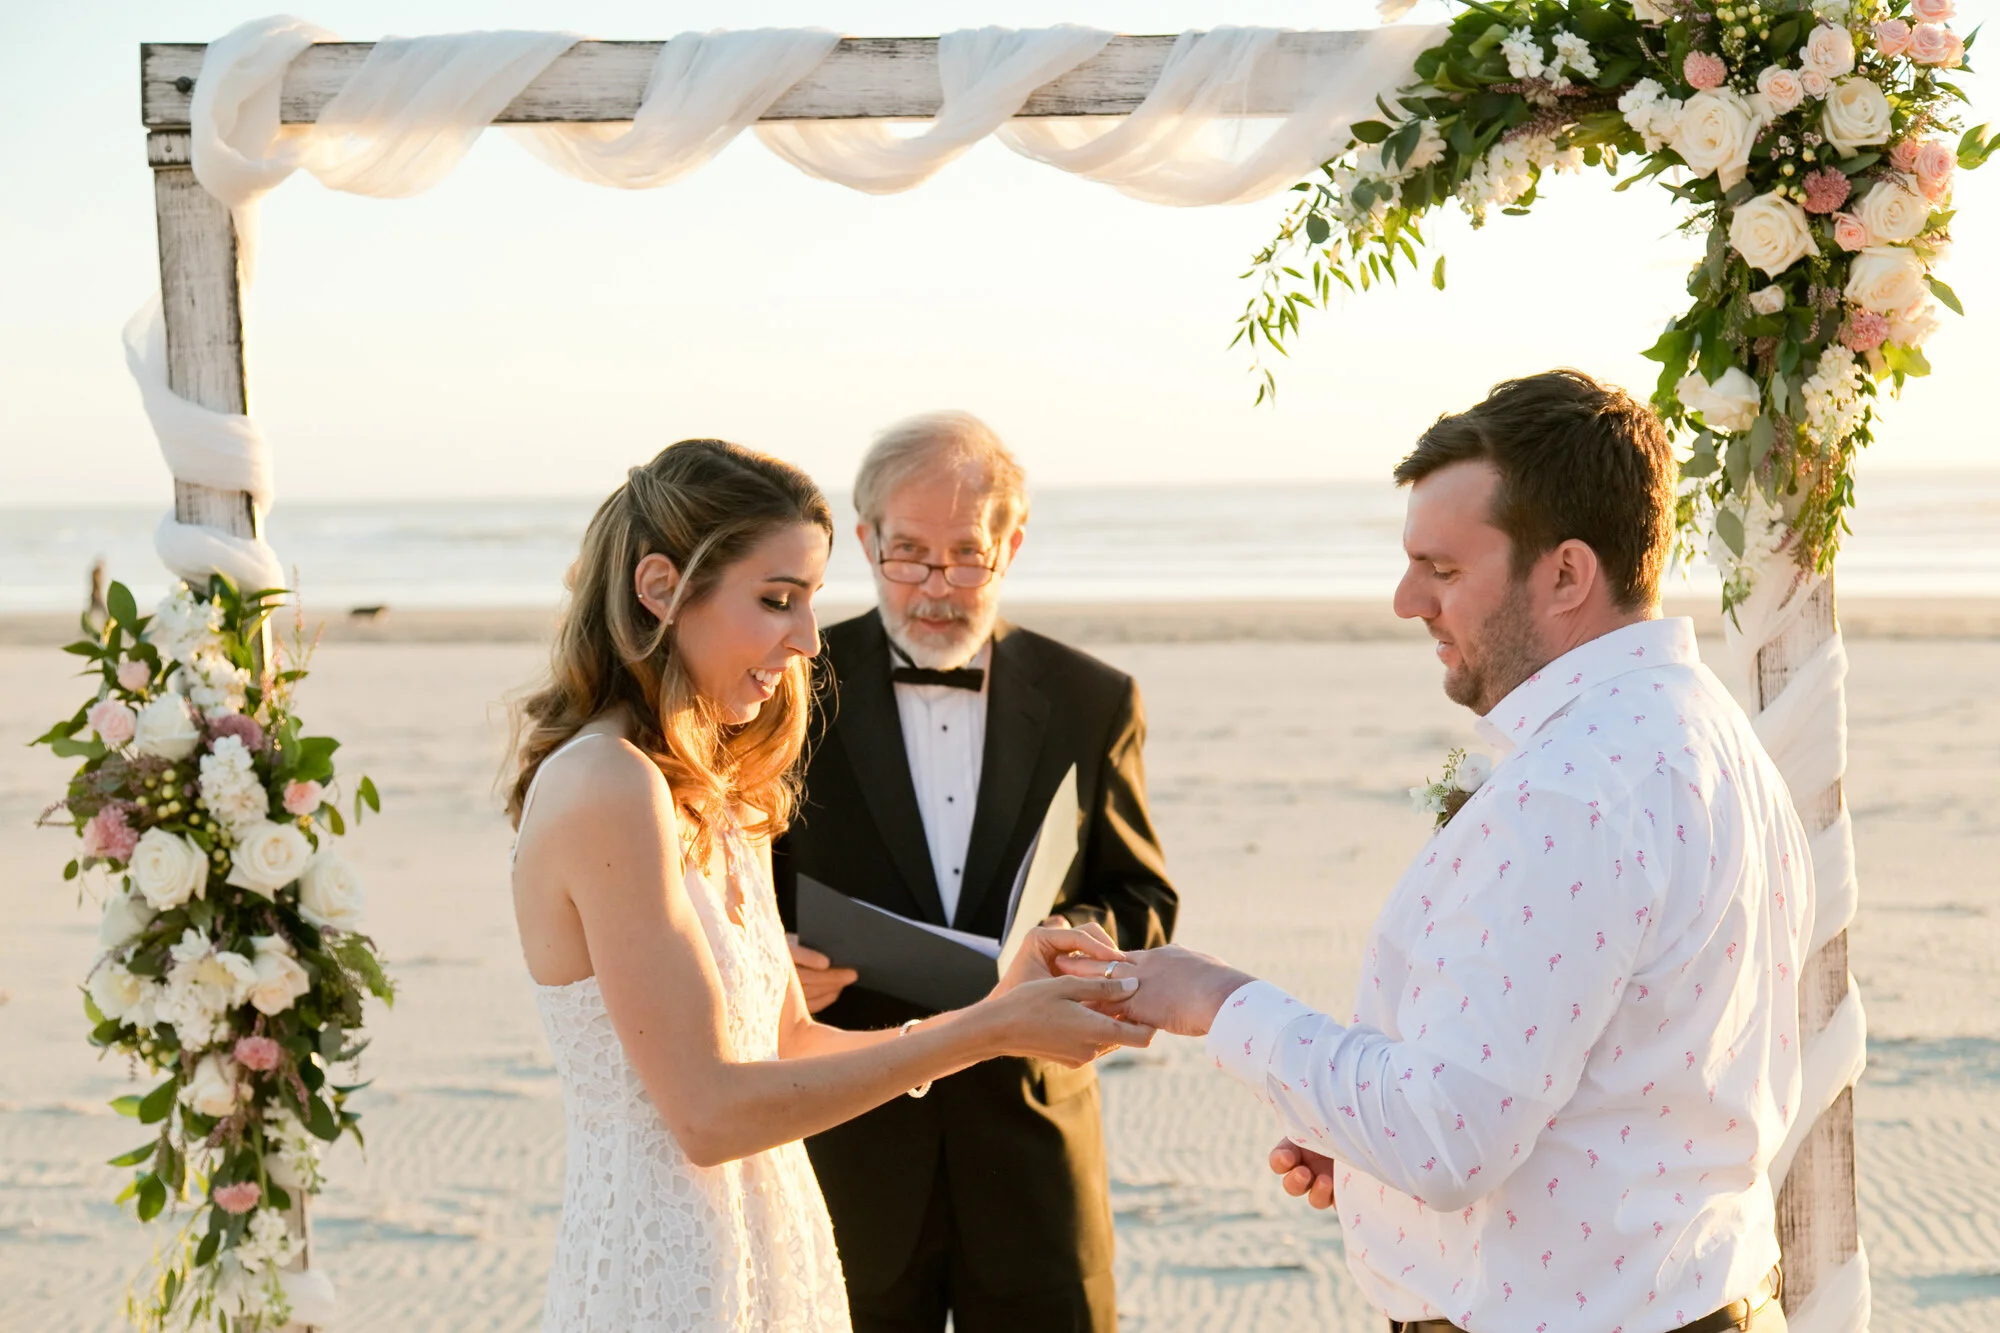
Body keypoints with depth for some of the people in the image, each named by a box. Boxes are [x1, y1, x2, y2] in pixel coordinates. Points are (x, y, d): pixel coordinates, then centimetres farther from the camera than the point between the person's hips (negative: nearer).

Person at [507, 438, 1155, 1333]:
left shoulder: (721, 802, 9)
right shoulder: (607, 792, -19)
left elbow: (785, 1047, 9)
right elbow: (709, 1112, -20)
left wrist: (995, 1011, -3)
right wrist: (988, 1031, -18)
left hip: (766, 1255, 9)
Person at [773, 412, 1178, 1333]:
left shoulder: (1091, 701, 3)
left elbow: (1144, 902, 8)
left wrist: (1072, 940, -14)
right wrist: (773, 963, -18)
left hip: (1032, 1151, 1)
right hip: (849, 1156, -1)